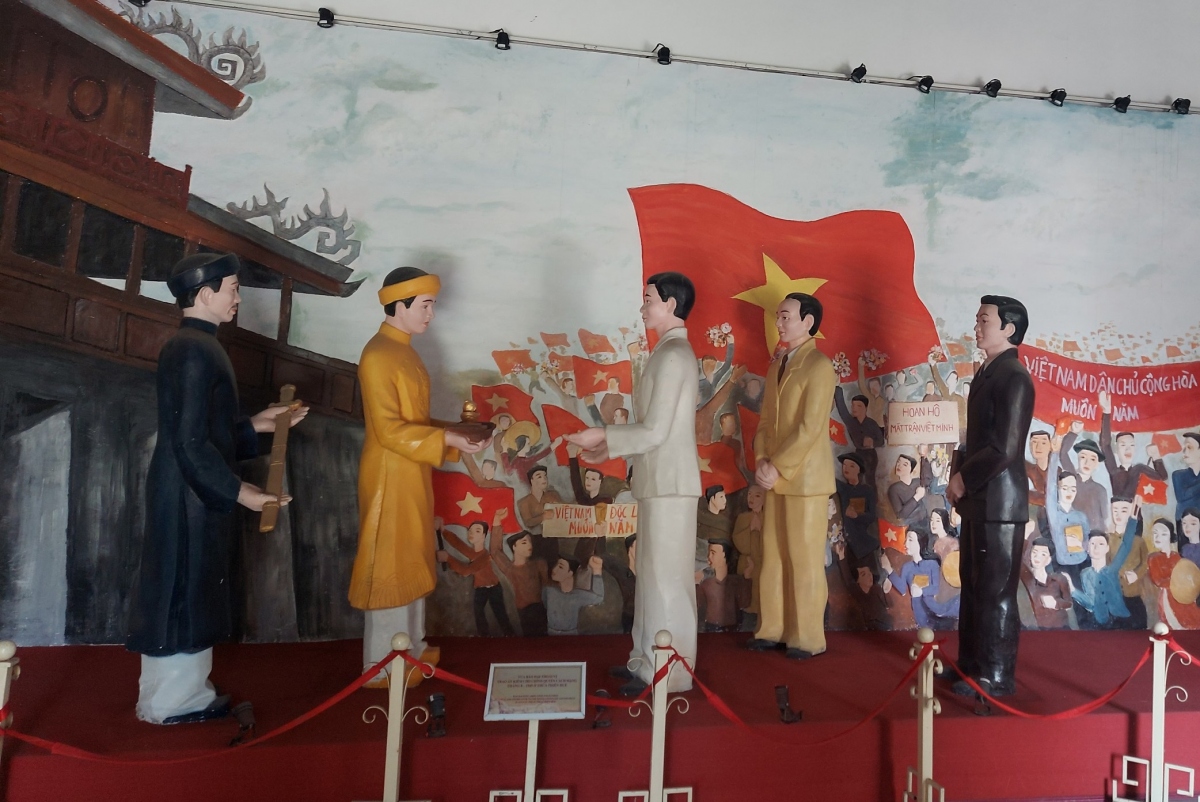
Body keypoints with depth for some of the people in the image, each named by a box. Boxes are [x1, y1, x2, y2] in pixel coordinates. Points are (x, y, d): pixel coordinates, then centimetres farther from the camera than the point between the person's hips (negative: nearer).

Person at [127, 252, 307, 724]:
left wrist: (255, 425, 16)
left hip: (193, 492, 10)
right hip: (189, 495, -10)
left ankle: (179, 692, 32)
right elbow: (190, 441, -23)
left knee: (190, 592, 18)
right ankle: (170, 702, 19)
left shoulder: (193, 345, 12)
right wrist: (236, 491, -20)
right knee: (183, 593, 3)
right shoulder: (195, 350, -20)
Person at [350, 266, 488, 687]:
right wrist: (447, 440, -25)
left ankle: (410, 646, 31)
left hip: (412, 474, 9)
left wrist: (459, 435, 8)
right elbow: (389, 430, -22)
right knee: (389, 566, 1)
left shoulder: (403, 351, 12)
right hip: (389, 476, -9)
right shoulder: (378, 355, -17)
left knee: (412, 562, 17)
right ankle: (382, 664, 14)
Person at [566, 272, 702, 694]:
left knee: (667, 578, 0)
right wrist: (610, 449, 15)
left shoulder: (673, 355, -16)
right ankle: (646, 660, 29)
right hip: (658, 482, 10)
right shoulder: (668, 351, 15)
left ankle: (670, 674, 12)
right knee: (653, 575, 17)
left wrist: (603, 436, -12)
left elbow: (655, 431, -21)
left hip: (669, 484, -10)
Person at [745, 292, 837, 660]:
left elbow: (810, 428, -17)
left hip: (805, 477, -7)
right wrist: (762, 461, -1)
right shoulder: (777, 364, 14)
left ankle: (807, 638, 14)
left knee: (805, 560, 2)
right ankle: (773, 630, 21)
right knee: (773, 557, 11)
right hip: (775, 476, 7)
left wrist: (778, 467, -15)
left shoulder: (819, 366, -11)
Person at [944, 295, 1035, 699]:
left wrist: (963, 479, -11)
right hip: (977, 499, 9)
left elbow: (1005, 447, -21)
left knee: (996, 591, 1)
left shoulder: (1014, 377, -15)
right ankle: (971, 662, 30)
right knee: (973, 585, 17)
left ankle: (997, 677, 13)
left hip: (1000, 500, -9)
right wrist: (961, 477, 4)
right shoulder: (986, 372, 13)